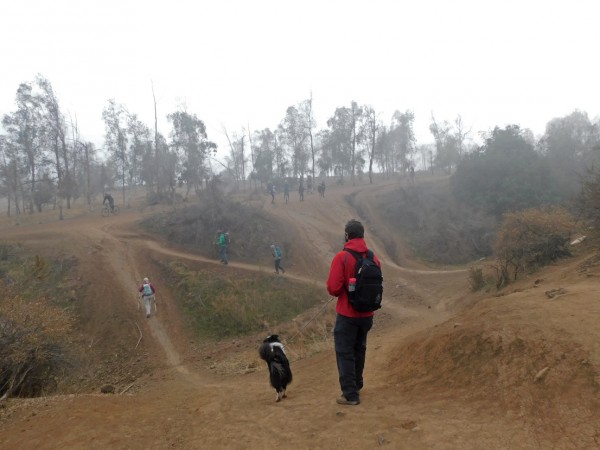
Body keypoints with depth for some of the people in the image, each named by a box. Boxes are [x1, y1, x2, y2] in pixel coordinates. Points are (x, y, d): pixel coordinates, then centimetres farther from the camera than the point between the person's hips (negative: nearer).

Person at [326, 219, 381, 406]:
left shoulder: (342, 257, -18)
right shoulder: (373, 258, -2)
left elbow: (333, 288, -20)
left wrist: (331, 286, 1)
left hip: (347, 314, -6)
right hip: (367, 314, 6)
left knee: (345, 353, 5)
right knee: (359, 349, 23)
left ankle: (350, 395, 6)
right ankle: (356, 384, 38)